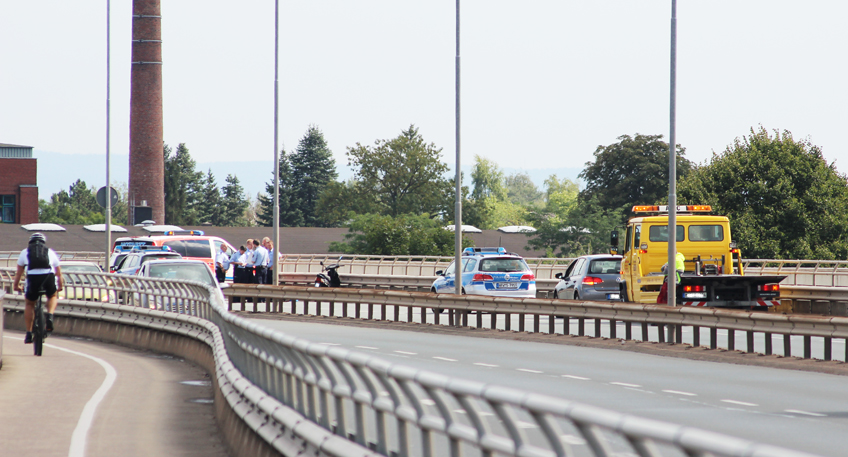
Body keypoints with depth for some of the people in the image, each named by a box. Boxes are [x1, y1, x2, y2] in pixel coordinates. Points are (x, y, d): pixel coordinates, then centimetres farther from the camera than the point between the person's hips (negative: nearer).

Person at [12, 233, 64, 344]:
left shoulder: (25, 252, 26)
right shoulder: (50, 252, 28)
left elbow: (19, 272, 33)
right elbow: (59, 273, 36)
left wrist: (16, 285, 48)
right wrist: (60, 286, 52)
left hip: (32, 277, 0)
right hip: (48, 275, 0)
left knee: (29, 304, 20)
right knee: (53, 297, 29)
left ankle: (29, 334, 15)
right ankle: (49, 315, 0)